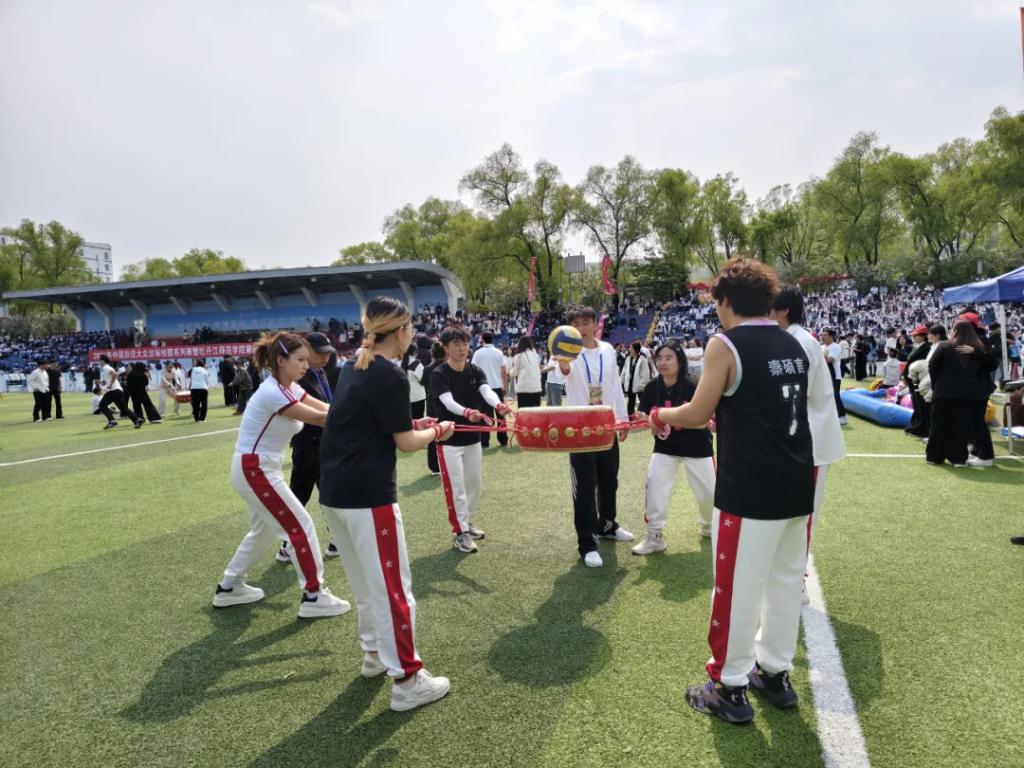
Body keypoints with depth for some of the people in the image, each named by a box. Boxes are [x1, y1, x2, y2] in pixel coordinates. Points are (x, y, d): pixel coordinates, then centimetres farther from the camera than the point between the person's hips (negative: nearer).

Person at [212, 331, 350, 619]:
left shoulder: (289, 388, 5)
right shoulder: (272, 393, -24)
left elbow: (326, 409, -6)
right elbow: (319, 418, -24)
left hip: (258, 469, 10)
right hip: (255, 470, -10)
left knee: (264, 531, 23)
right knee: (301, 526, -3)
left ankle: (229, 588, 37)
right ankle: (313, 596, 7)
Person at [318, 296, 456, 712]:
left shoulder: (355, 369, 11)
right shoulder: (390, 376, -16)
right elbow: (405, 442, -10)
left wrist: (414, 424, 16)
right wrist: (436, 432, 8)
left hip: (335, 492, 9)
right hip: (368, 494, -9)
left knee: (366, 583, 23)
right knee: (393, 588, 1)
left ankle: (374, 653, 38)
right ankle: (407, 681, 10)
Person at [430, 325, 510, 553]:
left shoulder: (475, 371, 0)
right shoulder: (439, 375, -14)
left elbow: (487, 391, -18)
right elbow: (449, 402, -29)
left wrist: (498, 405, -41)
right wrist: (467, 412, -50)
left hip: (473, 438, 6)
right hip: (449, 440, -5)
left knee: (474, 484, 15)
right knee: (456, 488, -1)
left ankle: (468, 524, 33)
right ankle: (460, 532, 11)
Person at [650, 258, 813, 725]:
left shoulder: (726, 345, -11)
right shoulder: (794, 346, 10)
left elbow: (697, 414, -11)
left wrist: (661, 415, 8)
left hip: (749, 489, -7)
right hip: (797, 483, 8)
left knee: (737, 588, 4)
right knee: (786, 581, 17)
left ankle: (729, 689, 17)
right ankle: (775, 674, 32)